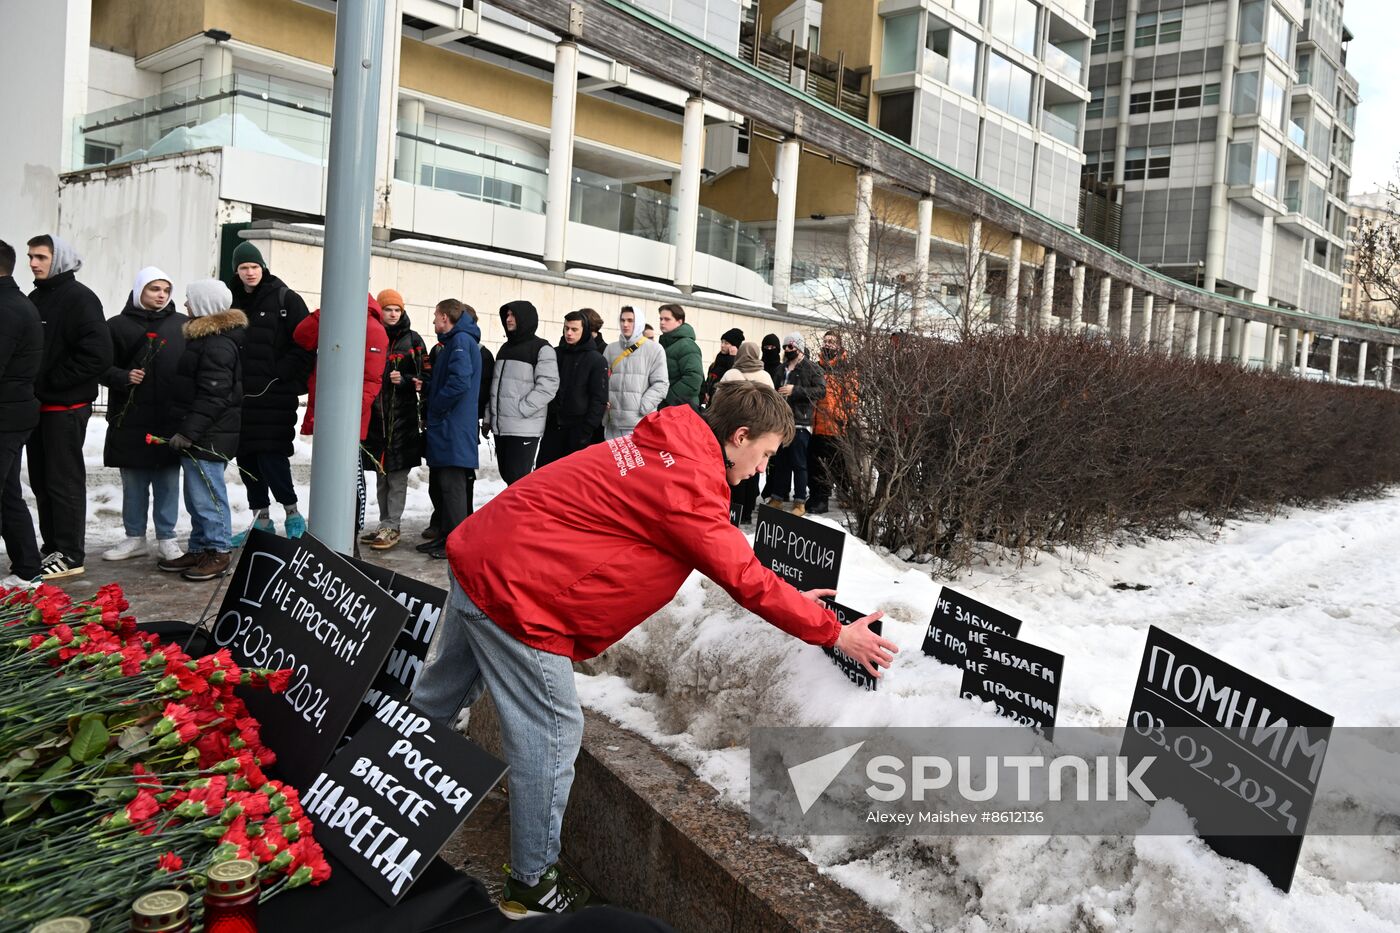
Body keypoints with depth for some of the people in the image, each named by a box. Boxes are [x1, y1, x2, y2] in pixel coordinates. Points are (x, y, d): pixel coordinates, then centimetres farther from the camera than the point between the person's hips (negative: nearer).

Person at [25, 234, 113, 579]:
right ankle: (52, 547, 22)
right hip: (38, 404, 8)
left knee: (65, 481, -4)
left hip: (66, 407, -8)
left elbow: (98, 353, -20)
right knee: (41, 480, 12)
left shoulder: (79, 298, -10)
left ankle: (71, 555, 3)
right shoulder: (35, 298, 15)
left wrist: (53, 381, -16)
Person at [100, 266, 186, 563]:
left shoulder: (183, 325, 6)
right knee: (133, 482, 9)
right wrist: (123, 377, -15)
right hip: (131, 419, 0)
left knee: (168, 481, 5)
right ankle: (135, 538, 21)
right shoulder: (119, 325, 4)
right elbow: (102, 366, 5)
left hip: (172, 419, 0)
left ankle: (166, 539, 15)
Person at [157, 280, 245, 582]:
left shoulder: (218, 343, -17)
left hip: (209, 437, -11)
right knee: (196, 495, 16)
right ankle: (199, 550, 24)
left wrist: (189, 431, -21)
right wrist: (187, 431, 21)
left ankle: (218, 553, 4)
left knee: (206, 494, -5)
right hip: (199, 435, 11)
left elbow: (213, 395, -22)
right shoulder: (206, 336, 17)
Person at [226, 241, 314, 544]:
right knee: (246, 456, 8)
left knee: (271, 455, -11)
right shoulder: (231, 301, 11)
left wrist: (282, 375, -12)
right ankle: (261, 520, 19)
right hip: (241, 393, 6)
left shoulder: (285, 299, -2)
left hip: (276, 394, -6)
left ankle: (293, 514, 6)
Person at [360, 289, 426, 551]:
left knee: (397, 474, -4)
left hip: (402, 417, -4)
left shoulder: (412, 340, 2)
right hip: (376, 414, 4)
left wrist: (404, 380, -16)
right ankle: (385, 525, 20)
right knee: (381, 474, 11)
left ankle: (391, 527, 0)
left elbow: (424, 377, 0)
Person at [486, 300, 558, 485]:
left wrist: (521, 410, -17)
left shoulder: (542, 348, -4)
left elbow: (547, 386, -14)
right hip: (500, 427, 8)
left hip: (524, 428, -8)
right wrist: (489, 417, 13)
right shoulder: (506, 348, 20)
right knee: (507, 476, 11)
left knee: (518, 479, -10)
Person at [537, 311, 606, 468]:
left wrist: (587, 429, -13)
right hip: (552, 425, 4)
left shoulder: (596, 360, -4)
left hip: (578, 427, -4)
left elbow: (599, 399, -7)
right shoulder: (555, 353, 9)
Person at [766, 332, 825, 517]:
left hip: (800, 423, -6)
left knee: (798, 464, -4)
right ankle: (777, 498, 18)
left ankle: (800, 503, 2)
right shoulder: (782, 369, 20)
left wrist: (795, 390, -18)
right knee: (780, 462, 10)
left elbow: (821, 390, -13)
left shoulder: (812, 368, -1)